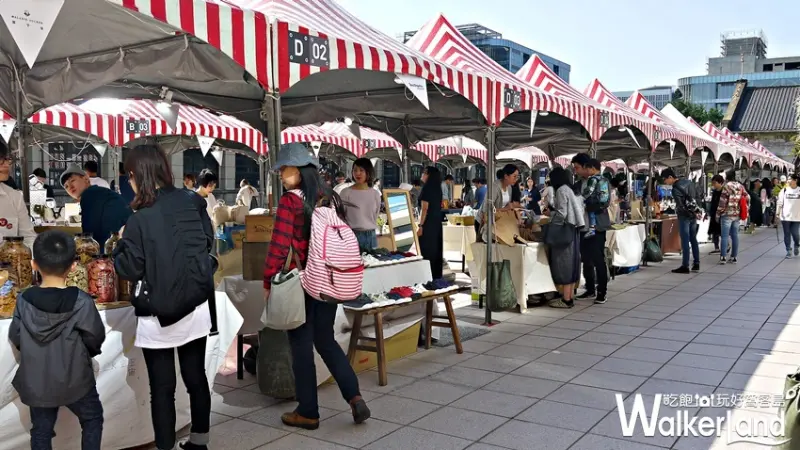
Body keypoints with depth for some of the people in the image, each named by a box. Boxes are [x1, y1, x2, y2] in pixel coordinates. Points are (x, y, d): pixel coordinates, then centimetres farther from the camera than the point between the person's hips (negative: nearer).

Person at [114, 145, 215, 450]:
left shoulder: (140, 219, -17)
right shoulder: (193, 202, -4)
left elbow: (130, 270, -11)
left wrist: (121, 243, 5)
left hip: (158, 316, -4)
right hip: (195, 309, 5)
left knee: (162, 388, 8)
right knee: (196, 377, 18)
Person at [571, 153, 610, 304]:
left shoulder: (600, 181, -9)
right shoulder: (579, 183, 13)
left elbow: (603, 203, -19)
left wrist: (584, 205, -20)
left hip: (596, 227, -7)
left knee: (598, 260, -2)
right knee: (586, 260, 12)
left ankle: (602, 292, 5)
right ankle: (590, 289, 23)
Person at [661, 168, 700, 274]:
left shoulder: (676, 189, -19)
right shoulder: (688, 182, 7)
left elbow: (681, 207, -20)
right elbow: (698, 196, 14)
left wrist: (692, 213, -5)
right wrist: (696, 211, 13)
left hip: (685, 216, -8)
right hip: (693, 215, 8)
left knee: (685, 241, -5)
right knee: (693, 239, 13)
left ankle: (685, 266, -3)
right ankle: (696, 264, 17)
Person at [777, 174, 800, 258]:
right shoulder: (784, 190, 1)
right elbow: (780, 203, 4)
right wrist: (778, 213, 0)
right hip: (785, 216, 1)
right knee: (787, 234, 4)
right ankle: (788, 250, 14)